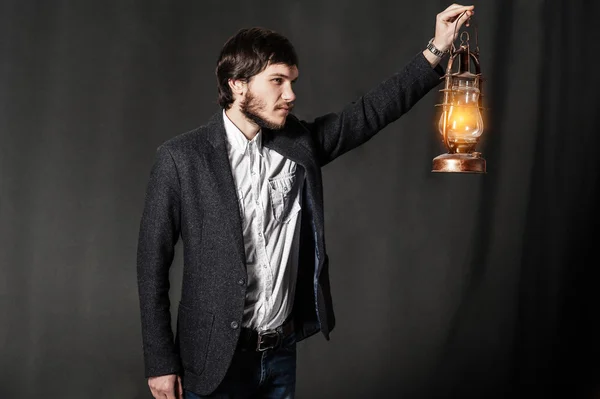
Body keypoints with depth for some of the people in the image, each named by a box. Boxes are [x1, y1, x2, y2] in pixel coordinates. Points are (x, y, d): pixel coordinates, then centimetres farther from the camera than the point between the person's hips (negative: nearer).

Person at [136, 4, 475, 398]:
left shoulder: (298, 143, 2)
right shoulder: (181, 158, -11)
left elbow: (371, 112, 3)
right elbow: (153, 262, -8)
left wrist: (436, 50, -5)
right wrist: (161, 361, -9)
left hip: (282, 351, 5)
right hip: (216, 357, -5)